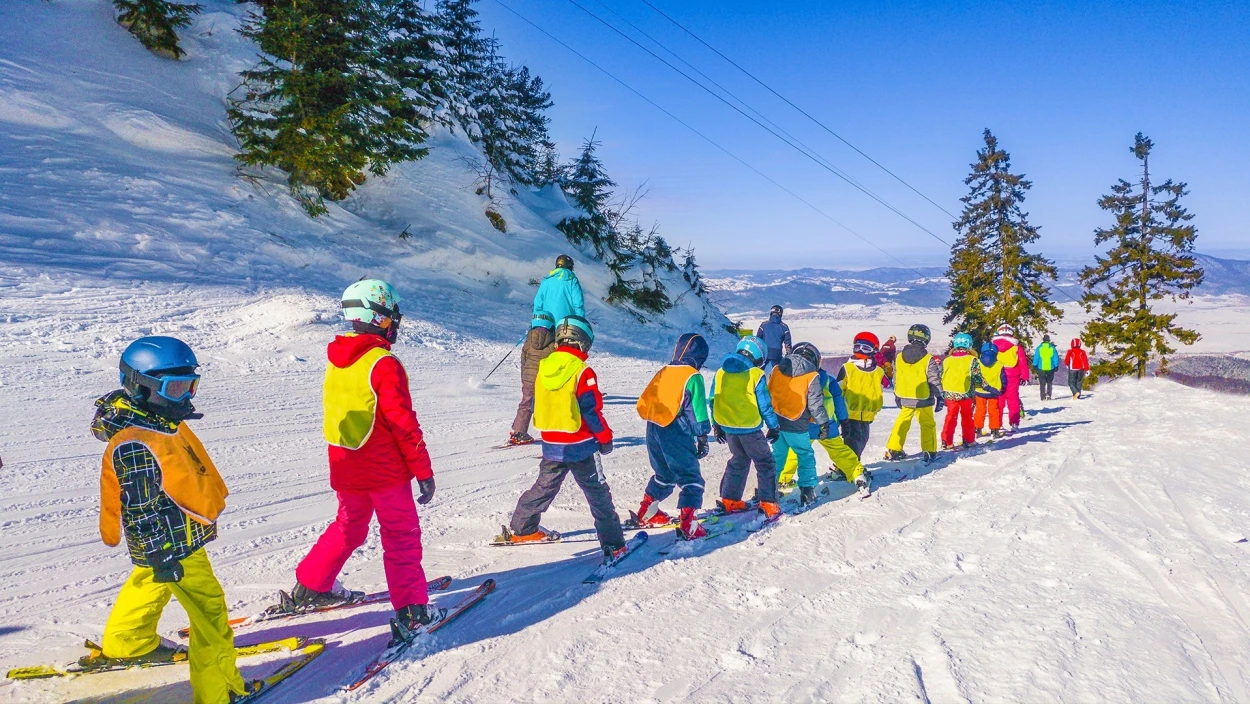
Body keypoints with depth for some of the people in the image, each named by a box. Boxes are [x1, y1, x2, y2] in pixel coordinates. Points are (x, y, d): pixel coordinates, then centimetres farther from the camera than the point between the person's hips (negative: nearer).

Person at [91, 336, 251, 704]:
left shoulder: (167, 424, 5)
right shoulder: (133, 445, -24)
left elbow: (196, 474, 18)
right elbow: (140, 510, -22)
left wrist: (211, 503, 25)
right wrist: (161, 557, -19)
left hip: (179, 535, 10)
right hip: (172, 546, -10)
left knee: (147, 590, 30)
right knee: (210, 609, -2)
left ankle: (124, 643, 53)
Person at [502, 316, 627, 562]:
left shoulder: (543, 366, 2)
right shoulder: (582, 371, -17)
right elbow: (592, 410, -15)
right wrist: (605, 437, -3)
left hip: (551, 444, 6)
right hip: (580, 445, -6)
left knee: (544, 487, 23)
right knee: (598, 494, 3)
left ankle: (520, 529, 32)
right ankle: (613, 545, 5)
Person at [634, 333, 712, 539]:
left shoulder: (663, 372, 11)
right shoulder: (693, 377, -7)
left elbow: (643, 403, 14)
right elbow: (698, 411, -8)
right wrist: (703, 438, -2)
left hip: (653, 430, 7)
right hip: (676, 435, -7)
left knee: (664, 475, 25)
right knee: (691, 479, -3)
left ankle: (646, 513, 34)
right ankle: (688, 525, -16)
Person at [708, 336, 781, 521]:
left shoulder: (721, 373, 4)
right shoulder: (756, 375, -11)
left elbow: (712, 400, 8)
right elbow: (765, 404, -10)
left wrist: (716, 426, 18)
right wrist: (774, 427, 3)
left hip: (728, 428, 5)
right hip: (750, 428, -5)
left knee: (738, 461, 23)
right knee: (765, 464, 8)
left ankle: (729, 500, 22)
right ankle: (768, 504, 3)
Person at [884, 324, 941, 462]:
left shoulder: (899, 357, 1)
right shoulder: (928, 359, -13)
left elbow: (895, 379, 9)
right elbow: (935, 381, -10)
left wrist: (898, 397, 19)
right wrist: (939, 396, 1)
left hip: (905, 399, 4)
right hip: (923, 399, -4)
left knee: (901, 424, 13)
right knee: (928, 425, 10)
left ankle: (893, 450, 13)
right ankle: (929, 452, 11)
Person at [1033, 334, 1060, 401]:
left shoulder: (1039, 348, -3)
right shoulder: (1052, 348, -1)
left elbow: (1036, 357, -1)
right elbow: (1056, 358, 2)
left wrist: (1035, 366, 9)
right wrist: (1056, 366, 10)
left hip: (1041, 368, -1)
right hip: (1050, 368, 1)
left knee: (1042, 383, 5)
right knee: (1049, 382, 16)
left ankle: (1043, 397, 1)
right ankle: (1048, 394, 1)